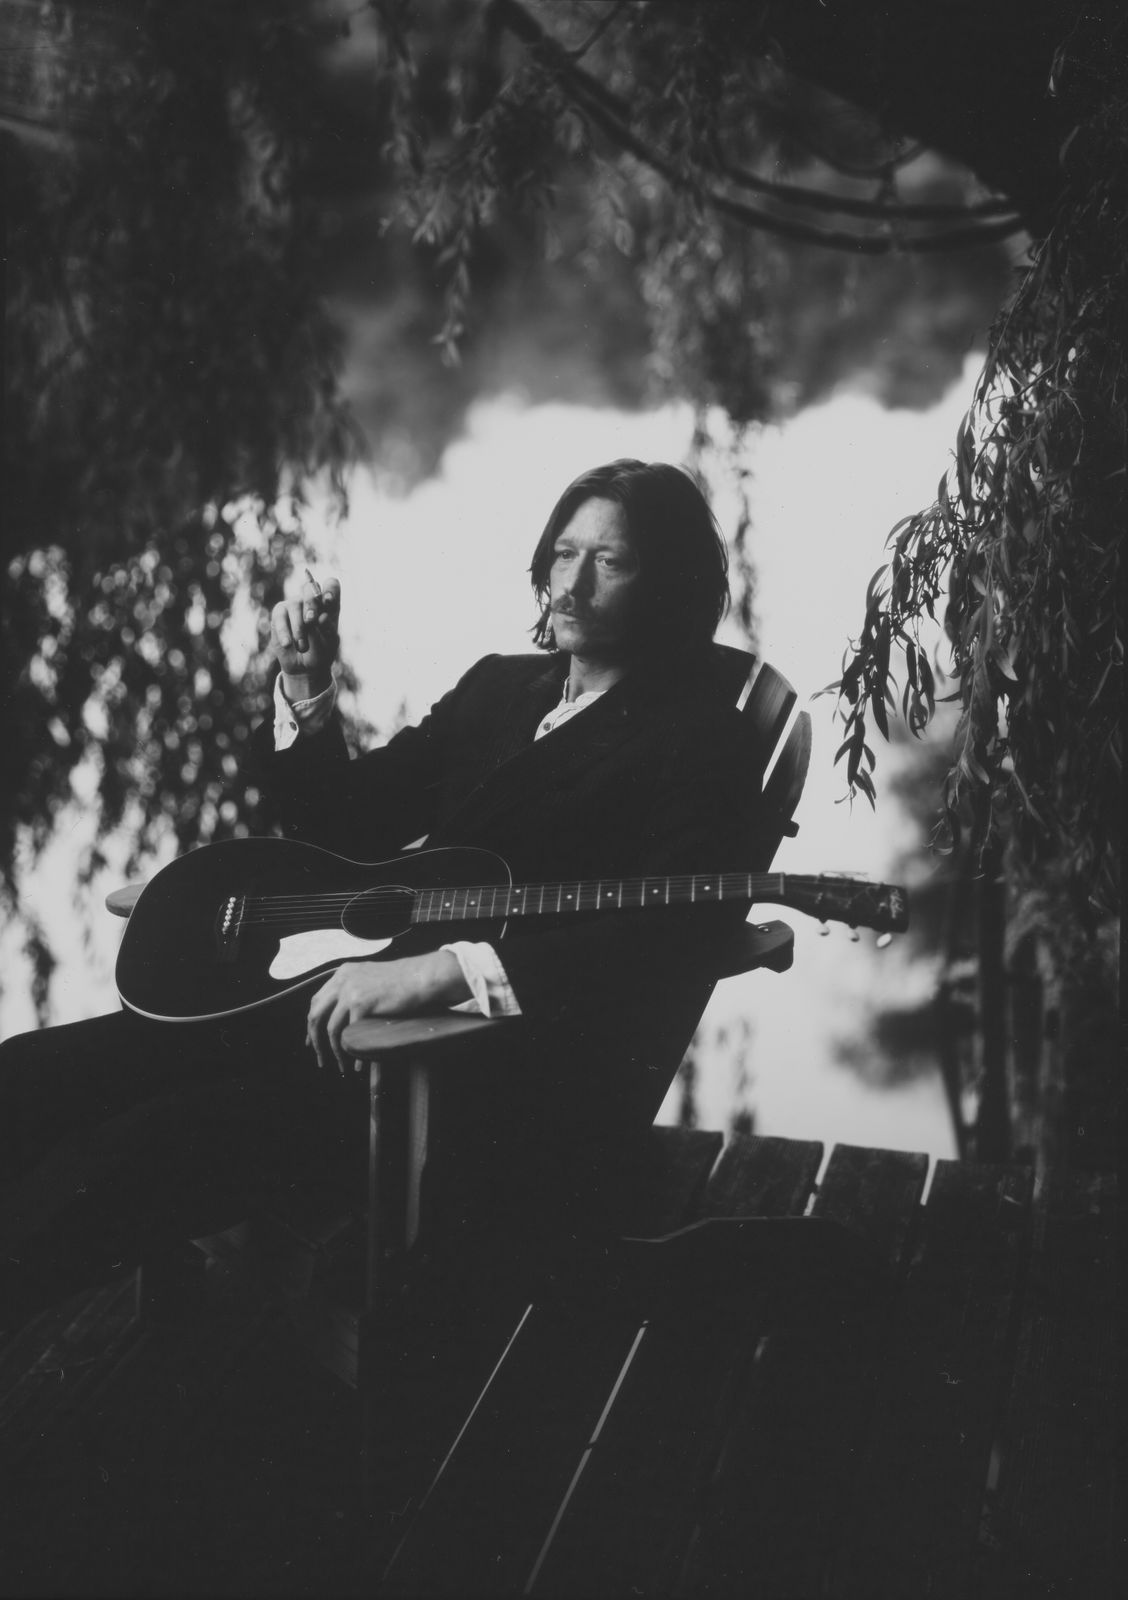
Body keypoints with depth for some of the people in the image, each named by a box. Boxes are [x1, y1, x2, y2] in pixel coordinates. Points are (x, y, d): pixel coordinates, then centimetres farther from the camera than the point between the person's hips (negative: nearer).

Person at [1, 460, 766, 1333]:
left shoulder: (703, 745, -2)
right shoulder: (499, 686, 20)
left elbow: (666, 943, -20)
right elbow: (348, 826, 24)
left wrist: (446, 968, -29)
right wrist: (305, 685, 7)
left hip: (514, 1076, -7)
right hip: (364, 997, 8)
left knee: (150, 1145, -28)